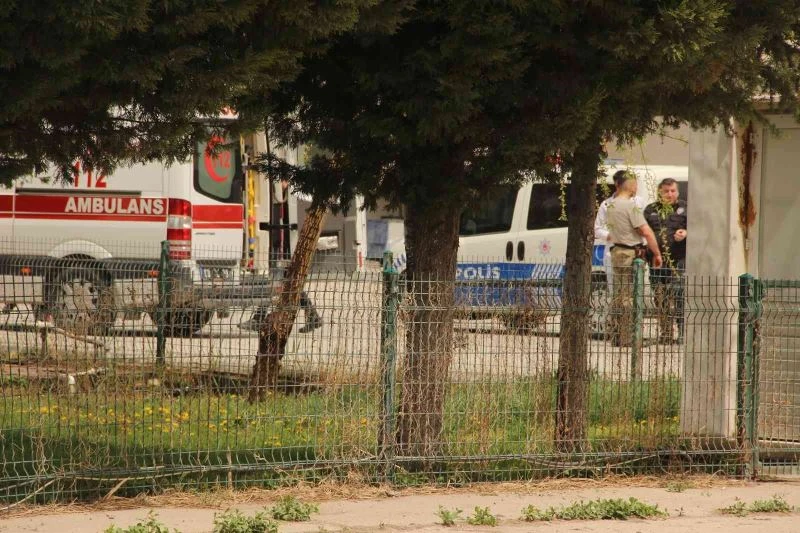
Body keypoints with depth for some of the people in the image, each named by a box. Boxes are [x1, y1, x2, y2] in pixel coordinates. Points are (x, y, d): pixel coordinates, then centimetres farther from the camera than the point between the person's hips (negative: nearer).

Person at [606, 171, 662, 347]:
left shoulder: (611, 205, 11)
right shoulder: (631, 206, -15)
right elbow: (647, 232, -19)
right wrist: (657, 253, -10)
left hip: (616, 251, 9)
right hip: (630, 254, -9)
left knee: (619, 296, 15)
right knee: (628, 298, -7)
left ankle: (614, 337, 19)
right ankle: (627, 339, -7)